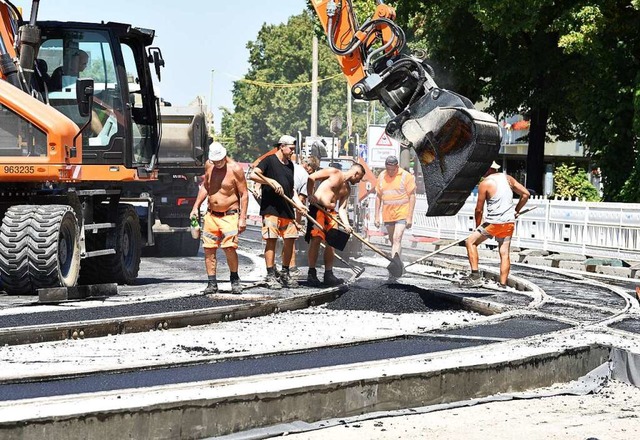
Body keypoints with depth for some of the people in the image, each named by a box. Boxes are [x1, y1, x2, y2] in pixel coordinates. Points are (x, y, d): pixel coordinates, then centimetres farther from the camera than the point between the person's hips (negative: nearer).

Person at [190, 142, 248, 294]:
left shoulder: (235, 169, -9)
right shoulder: (209, 165, 6)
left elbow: (244, 194, -7)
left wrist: (242, 218, -13)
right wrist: (196, 207, 16)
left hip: (230, 215, -5)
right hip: (211, 215, 5)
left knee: (229, 246, -19)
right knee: (208, 248, -2)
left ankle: (235, 279, 0)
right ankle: (212, 283, 5)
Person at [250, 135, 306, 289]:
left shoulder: (290, 165, 19)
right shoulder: (269, 160, -4)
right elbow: (253, 175, -15)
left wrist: (298, 203, 12)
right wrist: (271, 181, -21)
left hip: (287, 209, 7)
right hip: (271, 208, -7)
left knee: (290, 240, 5)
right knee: (271, 240, -7)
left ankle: (285, 274, 17)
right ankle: (271, 275, -4)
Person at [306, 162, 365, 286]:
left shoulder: (347, 189, 17)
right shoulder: (334, 172, -3)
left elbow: (342, 209, 9)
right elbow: (311, 177, -10)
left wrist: (346, 225, -6)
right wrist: (310, 195, -14)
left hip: (331, 212, 8)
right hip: (317, 208, -8)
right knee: (316, 239, -13)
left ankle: (328, 275, 11)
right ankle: (311, 274, -13)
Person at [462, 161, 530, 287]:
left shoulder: (485, 184, -8)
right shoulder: (508, 178, 8)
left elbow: (479, 209, -4)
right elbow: (526, 194, 10)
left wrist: (477, 227, 9)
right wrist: (516, 211, 19)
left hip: (494, 222, -6)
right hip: (509, 222, 6)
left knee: (471, 241, 6)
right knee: (504, 253, 8)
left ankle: (475, 276, -3)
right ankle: (503, 284, 5)